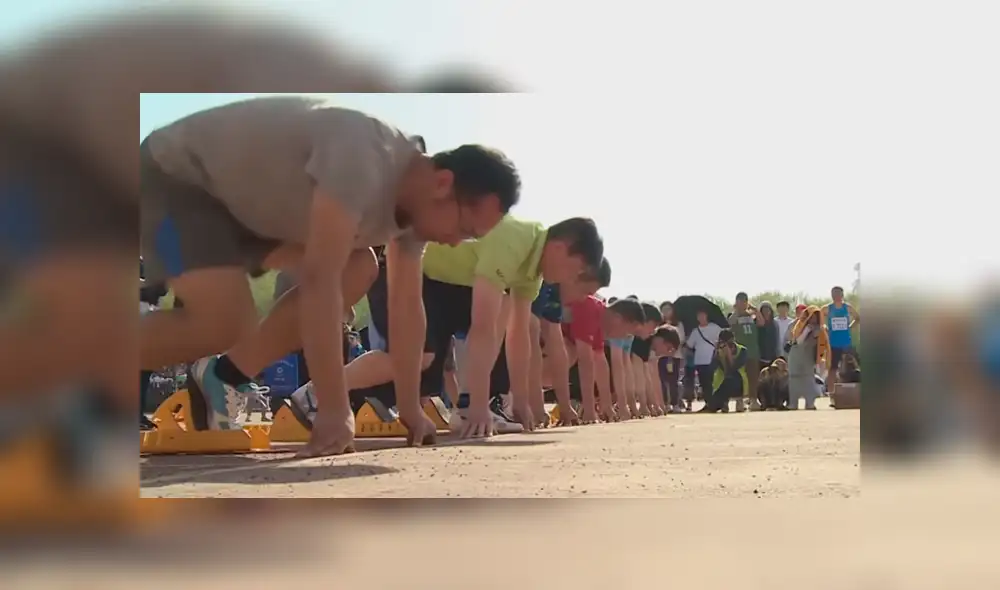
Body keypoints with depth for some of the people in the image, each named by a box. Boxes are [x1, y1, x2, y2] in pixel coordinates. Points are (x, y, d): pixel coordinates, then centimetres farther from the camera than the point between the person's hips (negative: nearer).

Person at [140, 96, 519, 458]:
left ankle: (224, 378, 8)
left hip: (243, 198, 9)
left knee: (356, 271, -2)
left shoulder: (416, 197, -5)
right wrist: (335, 411, -39)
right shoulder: (364, 160, -34)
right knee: (226, 324, -27)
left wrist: (410, 409, -3)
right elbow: (319, 281, -39)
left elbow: (408, 307, 0)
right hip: (174, 177, -9)